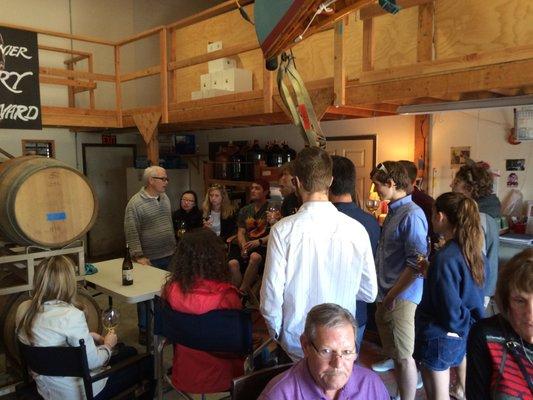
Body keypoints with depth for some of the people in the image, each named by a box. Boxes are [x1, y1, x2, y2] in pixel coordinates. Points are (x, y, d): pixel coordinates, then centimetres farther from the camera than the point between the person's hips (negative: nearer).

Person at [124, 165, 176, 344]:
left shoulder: (165, 198, 9)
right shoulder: (135, 202, -13)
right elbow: (131, 232, -15)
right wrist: (139, 256, -19)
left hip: (169, 256, 6)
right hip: (149, 259, -6)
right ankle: (144, 330, 22)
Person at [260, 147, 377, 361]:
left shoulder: (283, 230, -18)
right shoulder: (356, 230, -12)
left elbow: (272, 295, -14)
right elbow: (369, 292, -2)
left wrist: (276, 332, 5)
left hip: (295, 342, -2)